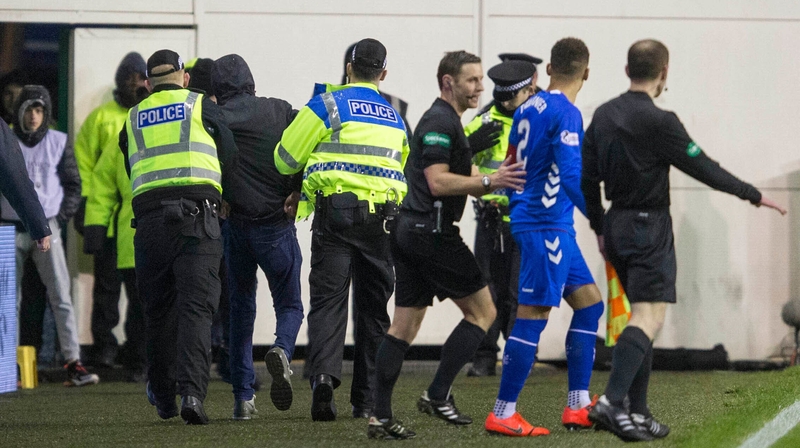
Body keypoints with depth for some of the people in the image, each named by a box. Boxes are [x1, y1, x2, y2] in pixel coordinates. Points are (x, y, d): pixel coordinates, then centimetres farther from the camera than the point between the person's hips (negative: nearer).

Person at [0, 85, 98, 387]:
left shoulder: (58, 142, 6)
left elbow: (73, 186, 10)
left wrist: (60, 219, -1)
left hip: (46, 229, 0)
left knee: (61, 297, -7)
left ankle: (73, 364, -11)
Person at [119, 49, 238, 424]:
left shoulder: (133, 120, 19)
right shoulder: (201, 106, 10)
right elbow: (230, 156, 12)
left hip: (148, 215, 3)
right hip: (197, 213, -3)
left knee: (158, 309, 13)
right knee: (196, 307, -7)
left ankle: (163, 396, 21)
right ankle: (192, 391, -22)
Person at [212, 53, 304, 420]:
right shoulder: (280, 111, 2)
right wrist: (297, 192, -2)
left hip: (233, 225, 0)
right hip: (276, 225, 0)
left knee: (240, 310, 14)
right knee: (289, 305, 10)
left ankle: (243, 396, 8)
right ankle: (282, 351, -24)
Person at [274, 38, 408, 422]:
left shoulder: (328, 104, 1)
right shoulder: (395, 118, 18)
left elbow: (285, 159, 4)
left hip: (335, 210, -4)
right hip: (382, 216, 4)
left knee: (328, 297, -7)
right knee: (373, 307, 10)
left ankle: (324, 373, -30)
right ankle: (366, 400, 11)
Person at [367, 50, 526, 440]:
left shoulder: (446, 122, 22)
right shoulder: (441, 123, -12)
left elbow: (466, 180, 22)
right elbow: (438, 182, -21)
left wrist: (498, 178, 5)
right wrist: (488, 181, -20)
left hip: (409, 231, 10)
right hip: (432, 232, -10)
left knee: (404, 327, 6)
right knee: (482, 311, -1)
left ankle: (380, 416, 2)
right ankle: (438, 394, -4)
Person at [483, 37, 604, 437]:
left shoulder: (529, 108, 12)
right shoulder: (566, 114, -14)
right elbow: (571, 176, -23)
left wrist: (514, 206, 30)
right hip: (547, 225, -10)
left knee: (589, 302, 13)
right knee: (533, 315, -7)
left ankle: (577, 406, 12)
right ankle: (502, 414, -7)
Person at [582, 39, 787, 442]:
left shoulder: (603, 116, 8)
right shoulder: (658, 121, -15)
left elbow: (587, 177, 12)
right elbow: (703, 168, -11)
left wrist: (600, 227, 23)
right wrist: (754, 196, 0)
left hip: (617, 225, 8)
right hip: (649, 227, -8)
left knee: (643, 315, 15)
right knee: (649, 317, -12)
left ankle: (637, 412, 12)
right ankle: (612, 402, -28)